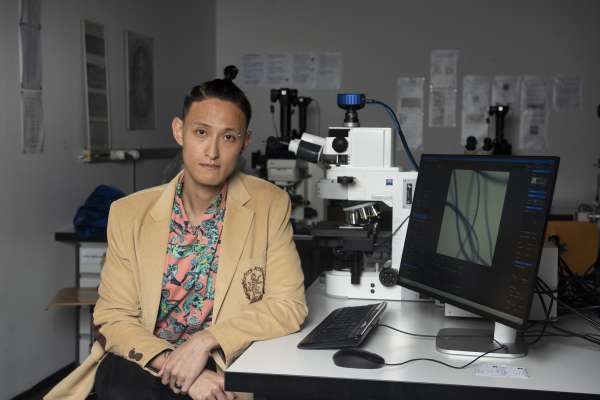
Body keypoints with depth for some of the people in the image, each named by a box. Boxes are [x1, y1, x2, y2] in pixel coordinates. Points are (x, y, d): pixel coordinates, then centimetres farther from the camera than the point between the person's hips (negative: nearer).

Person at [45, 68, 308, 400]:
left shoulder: (270, 205, -1)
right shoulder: (129, 213, 2)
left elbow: (289, 306, -4)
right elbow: (113, 318, 1)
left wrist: (206, 341, -15)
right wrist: (170, 364, -17)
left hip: (228, 368, -1)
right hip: (145, 362, 2)